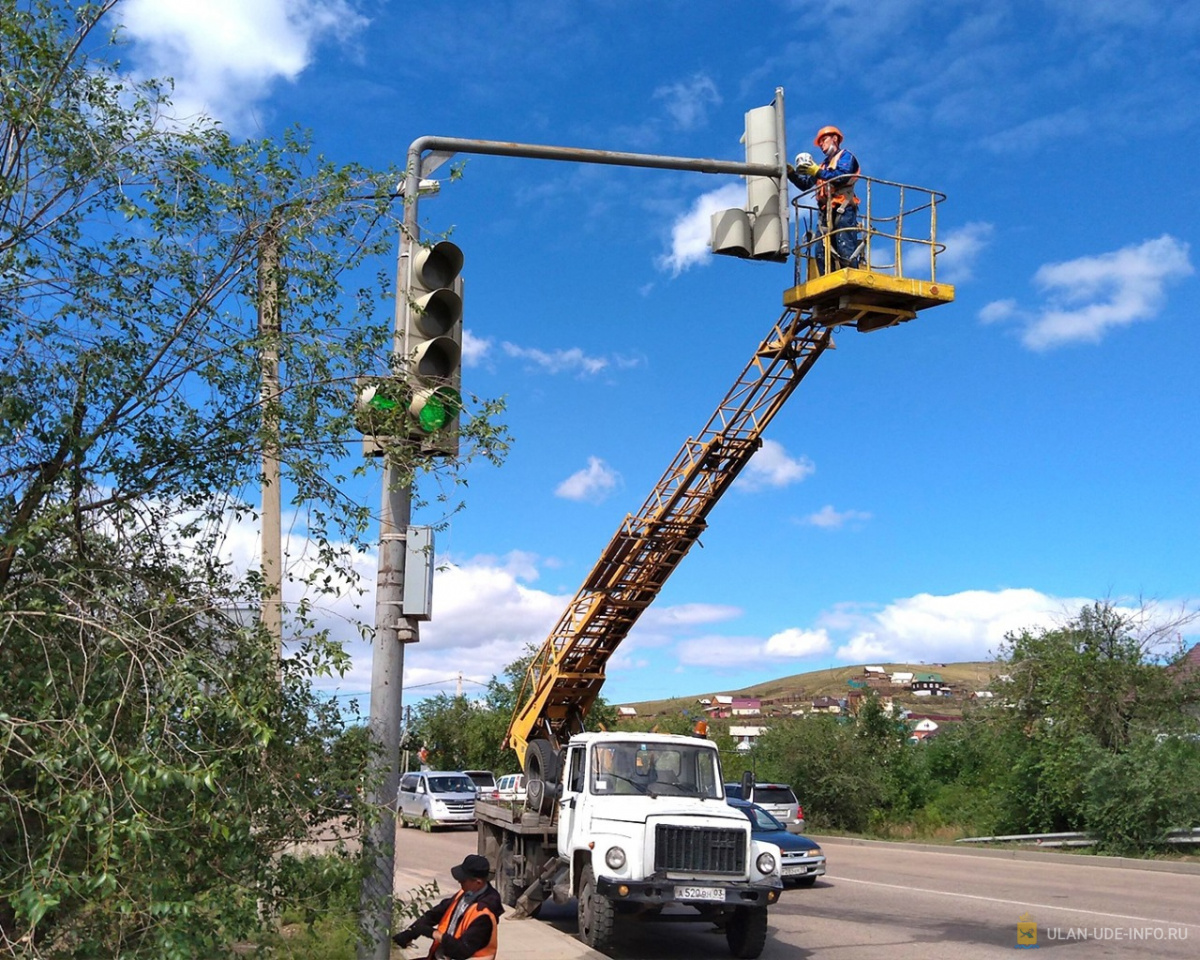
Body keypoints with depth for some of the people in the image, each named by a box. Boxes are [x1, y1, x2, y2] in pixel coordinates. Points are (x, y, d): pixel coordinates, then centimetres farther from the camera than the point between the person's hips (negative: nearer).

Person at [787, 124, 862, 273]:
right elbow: (806, 184, 26)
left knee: (845, 250, -17)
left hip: (843, 211, -8)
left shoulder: (845, 156, 10)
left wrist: (817, 172, -14)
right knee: (821, 252, -3)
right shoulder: (823, 165, 32)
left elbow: (842, 177, -11)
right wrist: (791, 173, 10)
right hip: (826, 213, 8)